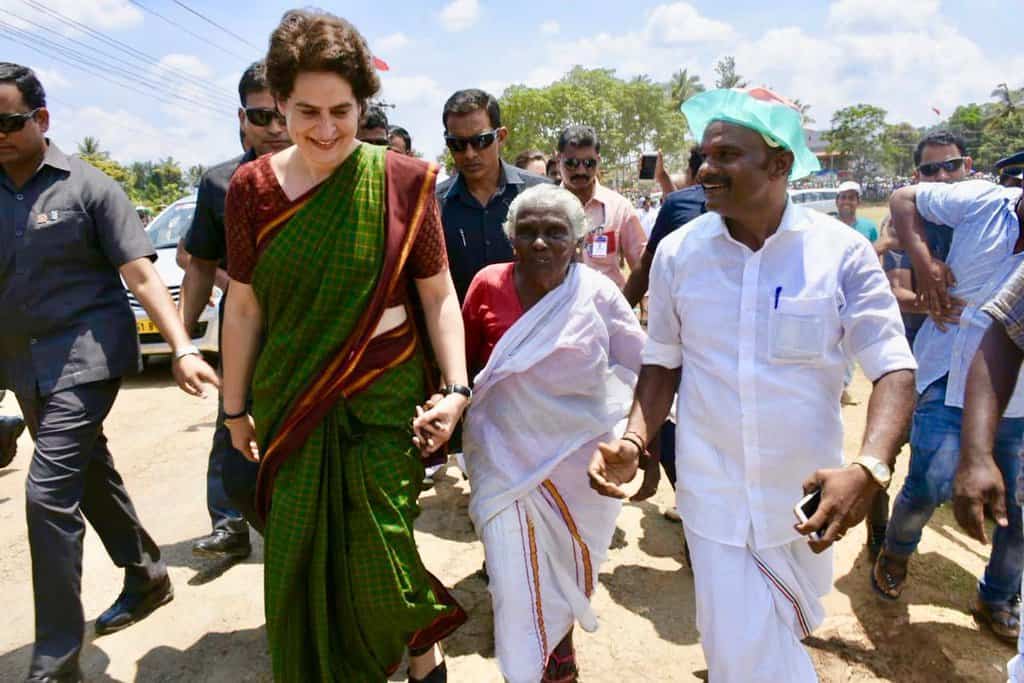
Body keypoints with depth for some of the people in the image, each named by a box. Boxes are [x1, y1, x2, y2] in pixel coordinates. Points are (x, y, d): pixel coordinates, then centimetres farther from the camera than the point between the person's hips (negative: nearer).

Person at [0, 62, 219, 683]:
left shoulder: (87, 186, -7)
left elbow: (142, 276, -13)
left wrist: (182, 349, -23)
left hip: (85, 358, -6)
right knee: (89, 475, 17)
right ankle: (148, 578, 37)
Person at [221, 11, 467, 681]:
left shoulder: (404, 182, -7)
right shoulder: (253, 188, -1)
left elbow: (437, 294, -4)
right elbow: (243, 309, 4)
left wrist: (457, 387, -12)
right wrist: (236, 406, 10)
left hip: (385, 396, -2)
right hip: (291, 401, 3)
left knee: (379, 556, 2)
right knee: (296, 562, 11)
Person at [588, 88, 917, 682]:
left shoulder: (841, 249, -11)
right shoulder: (678, 252, -6)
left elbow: (894, 369, -11)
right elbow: (663, 363, 3)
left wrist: (870, 468, -29)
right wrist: (634, 441, -13)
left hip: (807, 500, 1)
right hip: (716, 499, 0)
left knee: (787, 634, 26)